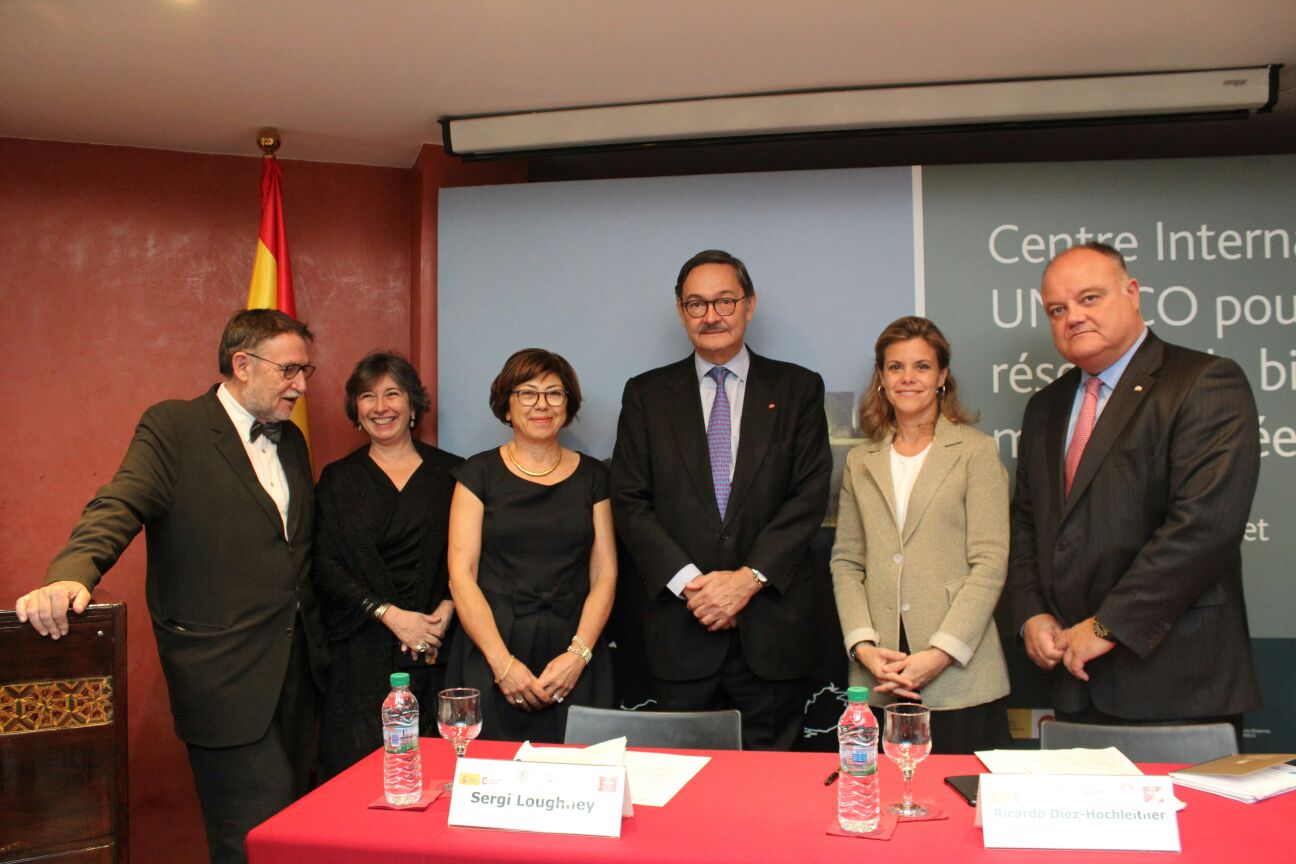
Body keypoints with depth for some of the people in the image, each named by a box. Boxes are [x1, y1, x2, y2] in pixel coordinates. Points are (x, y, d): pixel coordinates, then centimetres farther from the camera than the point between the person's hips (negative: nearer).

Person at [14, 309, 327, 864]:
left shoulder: (292, 442, 14)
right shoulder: (172, 427, -5)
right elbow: (118, 509, -18)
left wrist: (321, 651, 15)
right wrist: (71, 575, -38)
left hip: (295, 675, 7)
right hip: (225, 680, -6)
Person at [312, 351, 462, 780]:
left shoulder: (450, 472, 8)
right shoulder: (338, 479, 9)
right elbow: (324, 566, 0)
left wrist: (447, 610, -12)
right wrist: (390, 615, -11)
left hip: (438, 648, 0)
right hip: (361, 652, 0)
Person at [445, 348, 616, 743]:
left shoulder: (592, 476, 10)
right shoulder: (480, 473, 5)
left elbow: (605, 575, 5)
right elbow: (461, 573, -1)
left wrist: (578, 653, -9)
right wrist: (503, 662, -11)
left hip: (574, 661, 1)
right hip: (491, 656, -1)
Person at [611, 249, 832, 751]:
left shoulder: (798, 389, 6)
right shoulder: (646, 394, 8)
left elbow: (810, 496, -2)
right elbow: (630, 502, 1)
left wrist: (749, 577, -12)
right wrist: (687, 581, -11)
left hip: (773, 626, 0)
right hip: (681, 627, 1)